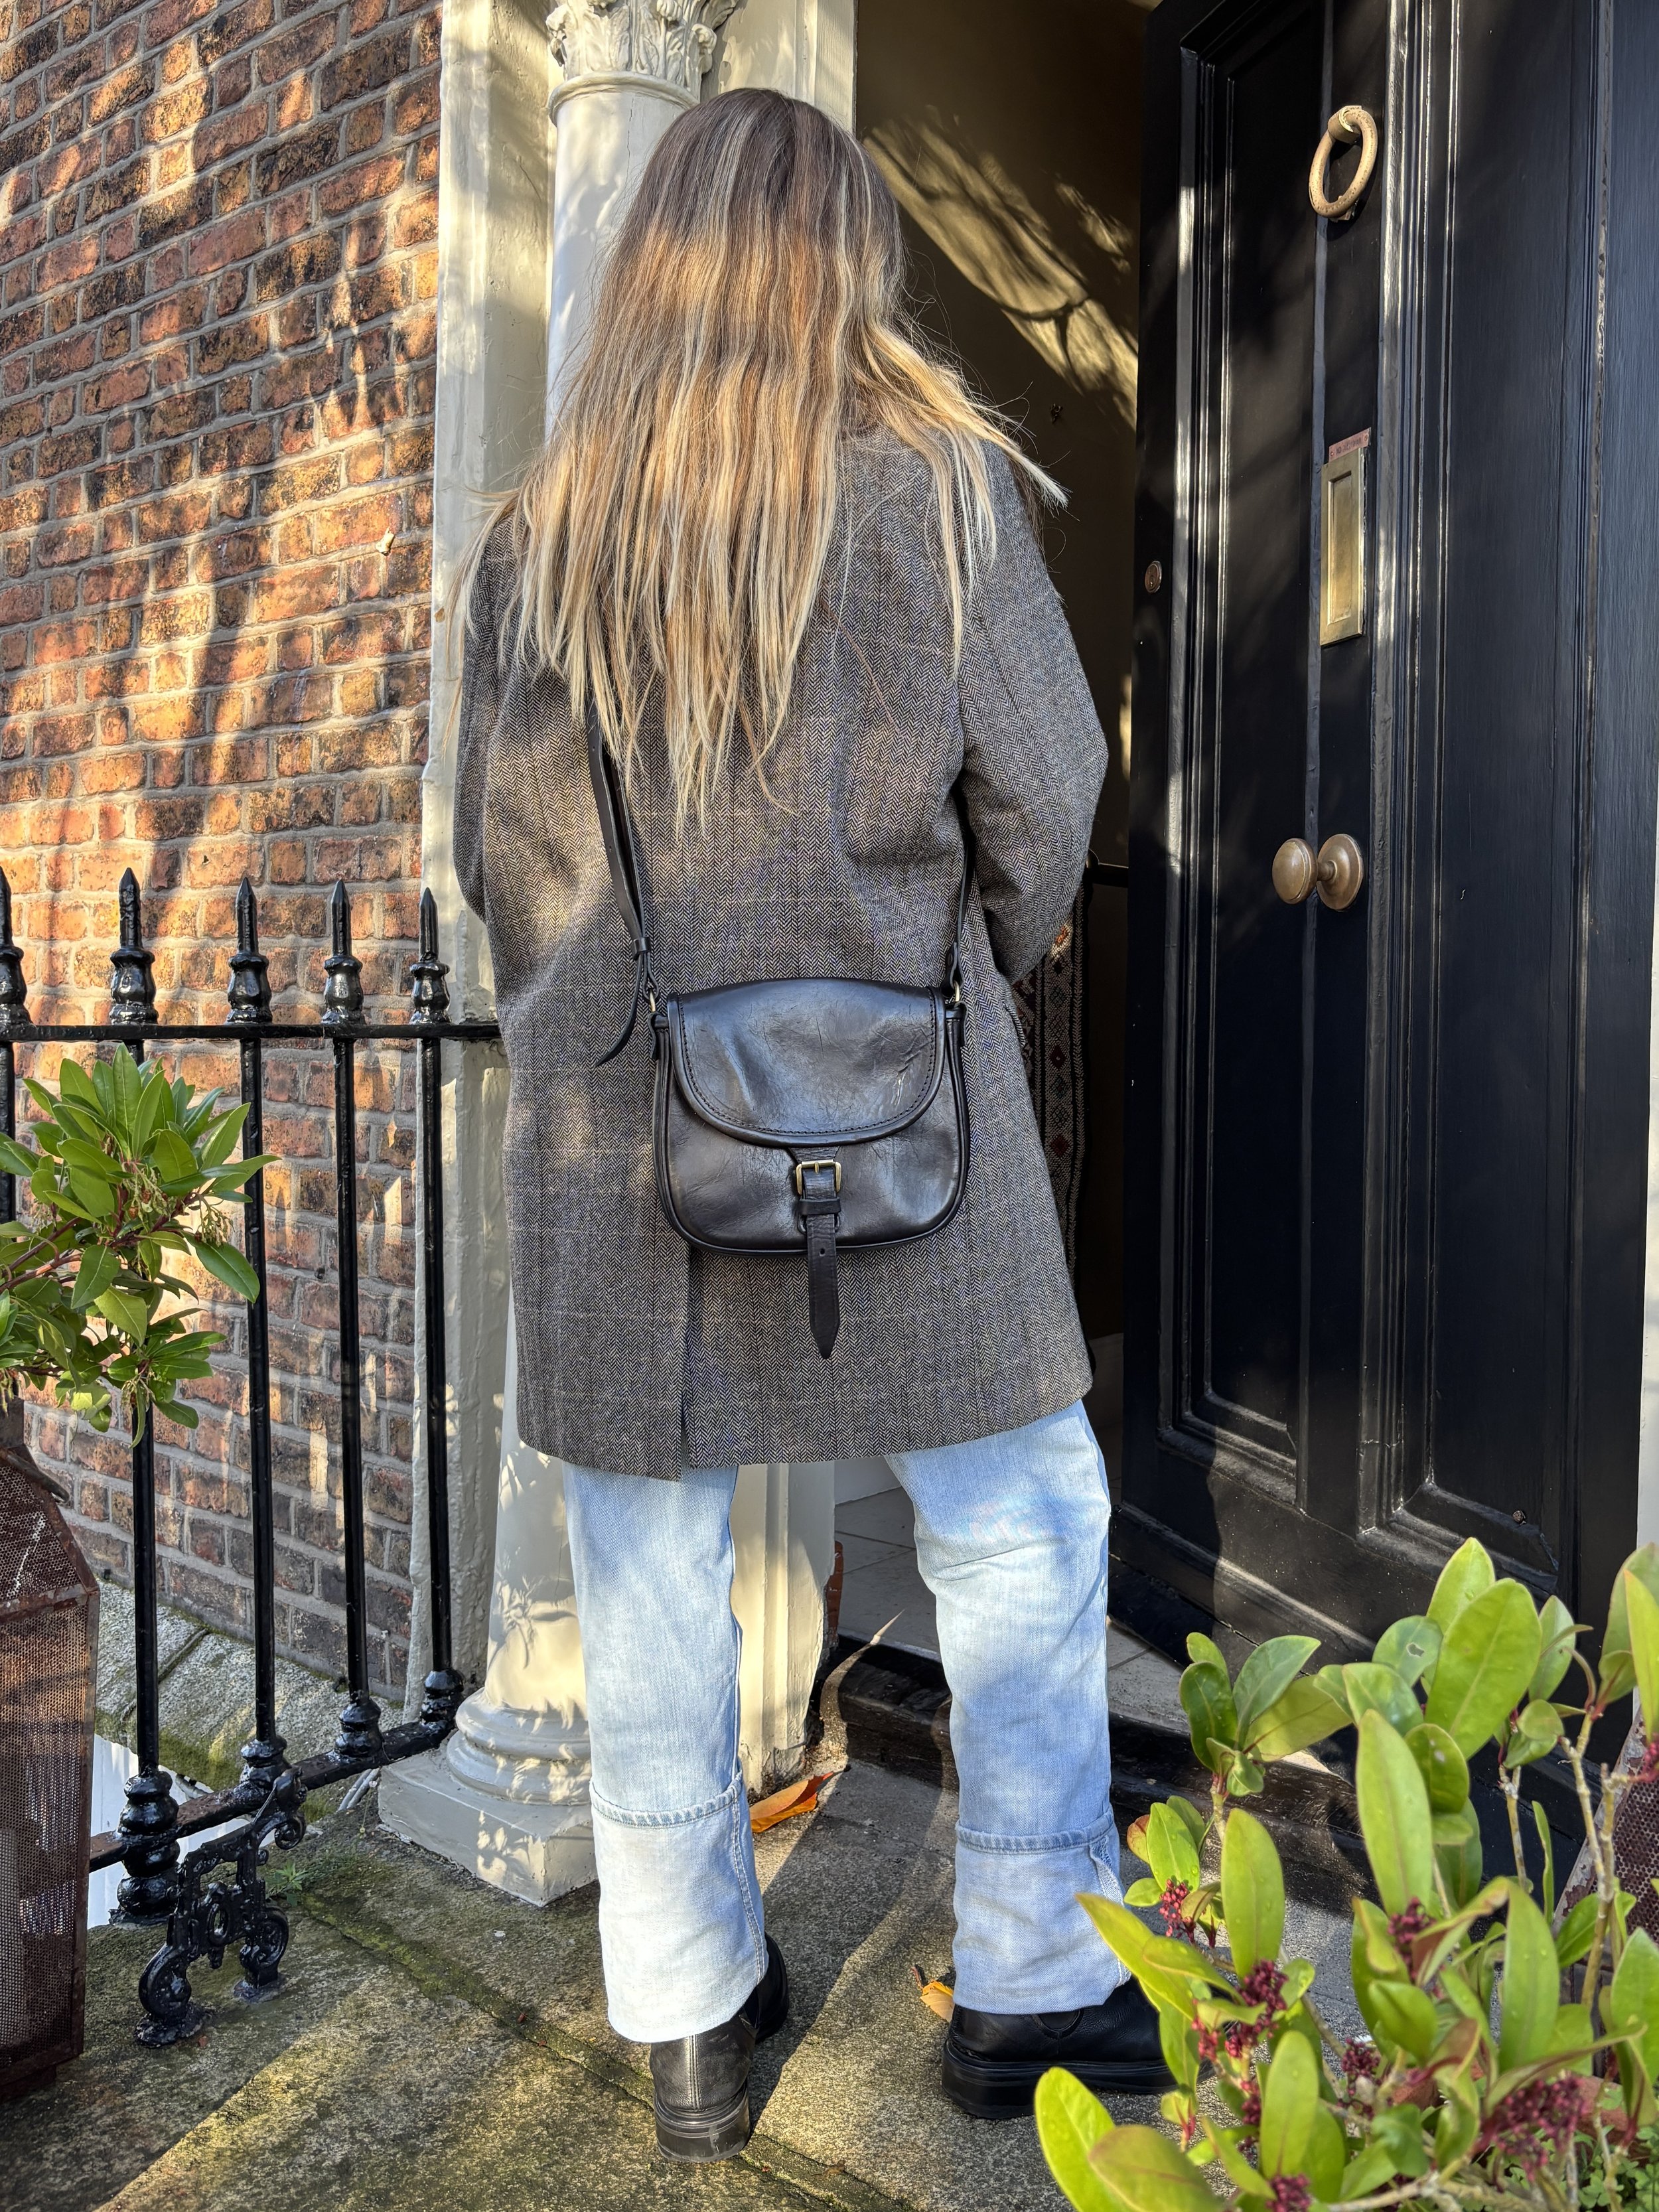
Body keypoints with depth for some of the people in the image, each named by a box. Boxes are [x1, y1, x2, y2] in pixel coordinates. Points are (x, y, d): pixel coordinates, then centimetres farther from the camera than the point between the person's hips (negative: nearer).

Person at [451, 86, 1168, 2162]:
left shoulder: (537, 523, 8)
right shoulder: (939, 480, 1)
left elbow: (496, 846, 8)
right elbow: (1043, 793, 0)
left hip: (606, 1116, 3)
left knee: (648, 1564, 11)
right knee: (1020, 1526, 12)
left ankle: (691, 2018, 26)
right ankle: (1034, 1984, 23)